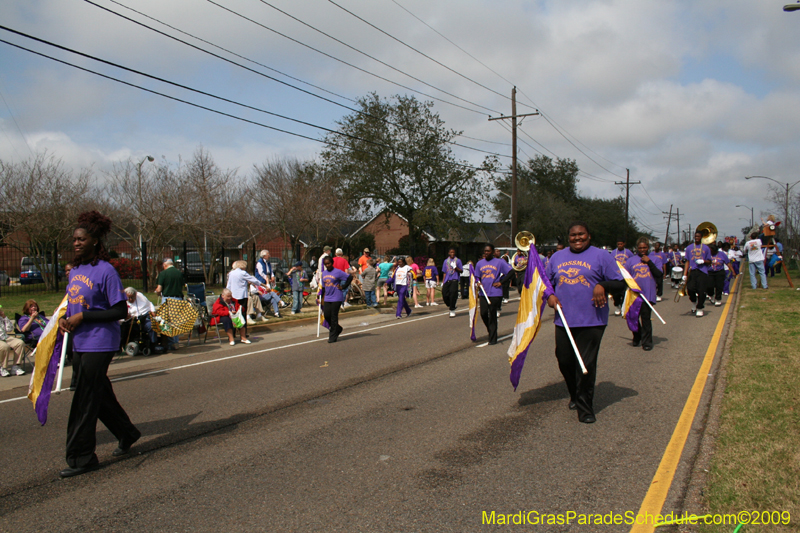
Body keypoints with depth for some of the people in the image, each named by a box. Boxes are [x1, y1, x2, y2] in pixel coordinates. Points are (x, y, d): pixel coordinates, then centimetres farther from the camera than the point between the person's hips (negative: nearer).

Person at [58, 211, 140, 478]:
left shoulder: (105, 271, -13)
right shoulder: (75, 271, 10)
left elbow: (120, 311, -15)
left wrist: (82, 318, -17)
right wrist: (64, 319, 0)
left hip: (100, 343, -8)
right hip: (80, 343, 8)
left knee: (84, 402, -3)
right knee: (100, 395, 17)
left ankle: (81, 458, 8)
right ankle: (127, 433, 35)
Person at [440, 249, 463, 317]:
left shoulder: (458, 260, 5)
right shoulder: (446, 261, 15)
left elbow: (461, 271, 5)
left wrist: (456, 268, -15)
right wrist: (443, 282, 14)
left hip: (454, 280, -3)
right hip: (447, 280, 4)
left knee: (453, 294, -11)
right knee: (444, 294, -3)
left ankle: (452, 310, 0)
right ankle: (449, 305, 23)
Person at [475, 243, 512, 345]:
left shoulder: (499, 262, 0)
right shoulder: (480, 263, 12)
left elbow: (510, 272, -1)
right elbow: (477, 277, 18)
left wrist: (501, 282, -7)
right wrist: (478, 283, -4)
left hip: (495, 293, -4)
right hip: (483, 293, 4)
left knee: (492, 316, -2)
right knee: (483, 313, -2)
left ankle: (493, 338, 7)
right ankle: (491, 330, 25)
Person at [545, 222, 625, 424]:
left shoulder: (601, 256, 2)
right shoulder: (557, 257, 14)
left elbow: (620, 283, 1)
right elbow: (547, 280, 22)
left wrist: (602, 286, -18)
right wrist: (549, 295, 1)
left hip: (591, 321, -4)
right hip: (563, 320, 4)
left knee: (586, 365, -5)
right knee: (564, 361, 10)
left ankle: (585, 407, 6)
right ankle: (575, 395, 34)